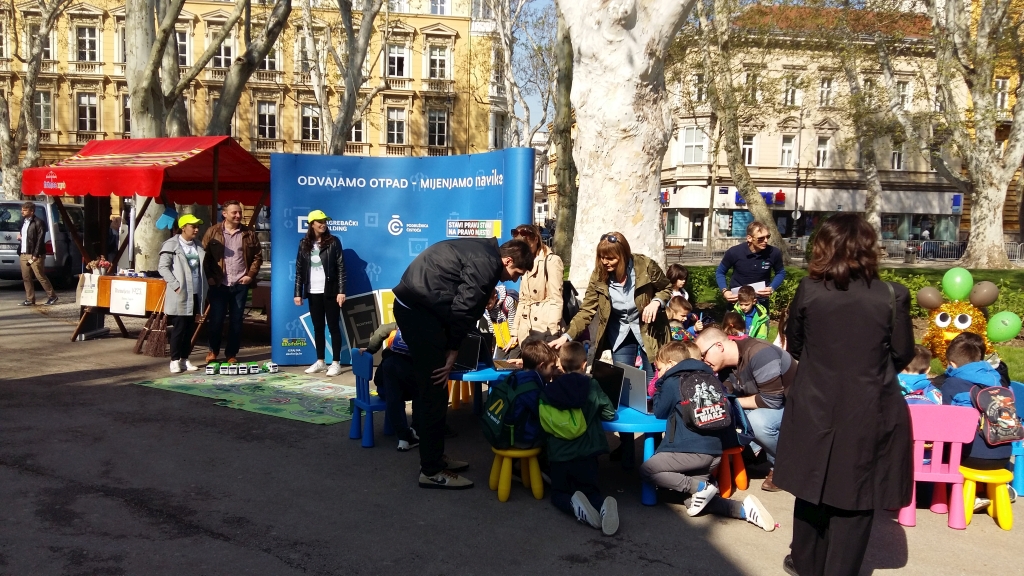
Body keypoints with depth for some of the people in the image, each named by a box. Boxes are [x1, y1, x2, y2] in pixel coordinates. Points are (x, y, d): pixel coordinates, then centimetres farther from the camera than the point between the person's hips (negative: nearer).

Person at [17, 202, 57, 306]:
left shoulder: (38, 222, -9)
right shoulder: (23, 222, 17)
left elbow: (40, 240, -14)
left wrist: (35, 255, -18)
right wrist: (20, 237, 6)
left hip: (34, 255, -8)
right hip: (23, 254, 8)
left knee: (40, 276, -5)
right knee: (26, 278, 7)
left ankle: (52, 296, 6)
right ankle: (30, 300, 13)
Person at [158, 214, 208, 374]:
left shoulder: (198, 246, 14)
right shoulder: (172, 245, -5)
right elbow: (163, 268, -9)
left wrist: (204, 289, 8)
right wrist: (176, 285, -16)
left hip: (195, 294, 6)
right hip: (180, 294, -6)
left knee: (190, 328, 9)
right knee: (179, 328, -4)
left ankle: (185, 359, 16)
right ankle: (175, 360, 5)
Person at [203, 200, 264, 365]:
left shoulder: (249, 233, 5)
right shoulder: (213, 232, 1)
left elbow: (258, 256, 8)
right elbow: (205, 256, 1)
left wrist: (251, 275, -1)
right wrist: (210, 277, -6)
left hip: (241, 284, 1)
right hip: (219, 284, -1)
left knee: (236, 320, 7)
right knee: (216, 319, 3)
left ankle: (231, 354, 18)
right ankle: (213, 350, 25)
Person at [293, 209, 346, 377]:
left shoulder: (333, 242, -2)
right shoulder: (304, 244, 6)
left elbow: (341, 268, -5)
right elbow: (299, 270, 7)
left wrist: (341, 291, -12)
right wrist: (298, 293, 2)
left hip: (330, 292, -3)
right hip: (313, 293, 4)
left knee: (333, 327, 0)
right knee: (317, 328, 10)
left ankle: (336, 363, 3)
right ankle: (320, 361, 18)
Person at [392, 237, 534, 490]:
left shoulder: (482, 252, 18)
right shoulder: (487, 262, -13)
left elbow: (461, 302, 17)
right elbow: (463, 309, -16)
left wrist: (450, 347, 12)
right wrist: (453, 350, -6)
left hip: (412, 304, 11)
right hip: (419, 308, -11)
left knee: (428, 385, 17)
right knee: (434, 391, -4)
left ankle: (433, 457, 27)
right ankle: (432, 470, 4)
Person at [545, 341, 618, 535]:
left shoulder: (549, 390, -2)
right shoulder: (592, 386, -4)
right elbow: (610, 414, 6)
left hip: (559, 454, 0)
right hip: (586, 453, 0)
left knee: (558, 495, 18)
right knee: (591, 491, 18)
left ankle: (574, 505, -18)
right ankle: (603, 506, -19)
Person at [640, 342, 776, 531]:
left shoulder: (672, 382, -1)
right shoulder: (708, 377, 18)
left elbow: (659, 412, 10)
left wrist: (659, 389, 24)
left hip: (693, 450, -8)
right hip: (716, 449, 8)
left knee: (647, 469, -3)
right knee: (696, 498, 13)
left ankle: (700, 487, -13)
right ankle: (743, 508, -8)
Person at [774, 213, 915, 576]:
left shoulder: (808, 291, -8)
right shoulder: (892, 296, -11)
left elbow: (794, 346, 6)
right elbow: (903, 355, 1)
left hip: (815, 407, 2)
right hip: (869, 412, -1)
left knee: (813, 487, 18)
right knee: (856, 495, 10)